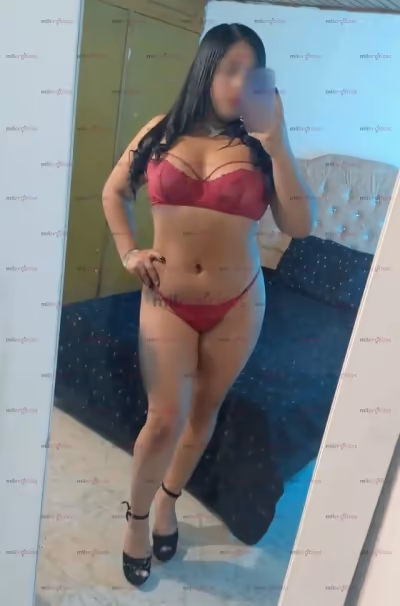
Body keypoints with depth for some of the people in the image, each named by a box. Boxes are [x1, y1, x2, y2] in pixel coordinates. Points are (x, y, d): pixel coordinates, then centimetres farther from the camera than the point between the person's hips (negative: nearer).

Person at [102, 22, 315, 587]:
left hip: (238, 305, 1)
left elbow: (300, 225, -14)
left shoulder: (259, 147, -3)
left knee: (204, 409, 13)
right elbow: (114, 191, 13)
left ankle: (167, 500, 39)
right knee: (165, 420, -5)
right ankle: (136, 516, 25)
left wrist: (277, 142, -17)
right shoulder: (162, 131, 0)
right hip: (167, 302, 0)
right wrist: (128, 251, 2)